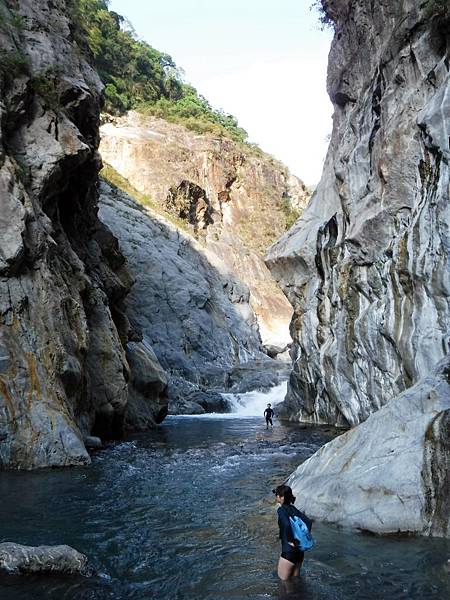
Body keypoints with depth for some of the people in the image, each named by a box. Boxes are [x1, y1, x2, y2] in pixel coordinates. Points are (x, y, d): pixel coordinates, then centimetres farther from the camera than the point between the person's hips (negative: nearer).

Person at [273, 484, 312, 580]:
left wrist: (290, 541, -21)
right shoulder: (293, 509, 7)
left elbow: (287, 525, -32)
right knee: (295, 578, 22)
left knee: (284, 578, 10)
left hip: (289, 551, -8)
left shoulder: (281, 509, -15)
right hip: (300, 550, 8)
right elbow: (309, 522, 5)